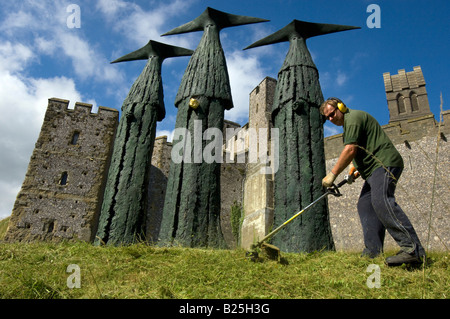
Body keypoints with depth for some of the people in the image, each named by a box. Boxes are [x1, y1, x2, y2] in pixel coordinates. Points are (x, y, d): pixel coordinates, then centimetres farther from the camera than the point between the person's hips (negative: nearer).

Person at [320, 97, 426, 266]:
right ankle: (373, 252, -2)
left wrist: (332, 174, -13)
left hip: (385, 163, -11)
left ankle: (412, 249, -31)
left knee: (381, 201, -27)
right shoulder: (349, 122, 26)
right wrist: (354, 165, 19)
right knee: (365, 205, 2)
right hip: (375, 169, 11)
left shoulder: (353, 117, -7)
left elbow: (350, 150, -17)